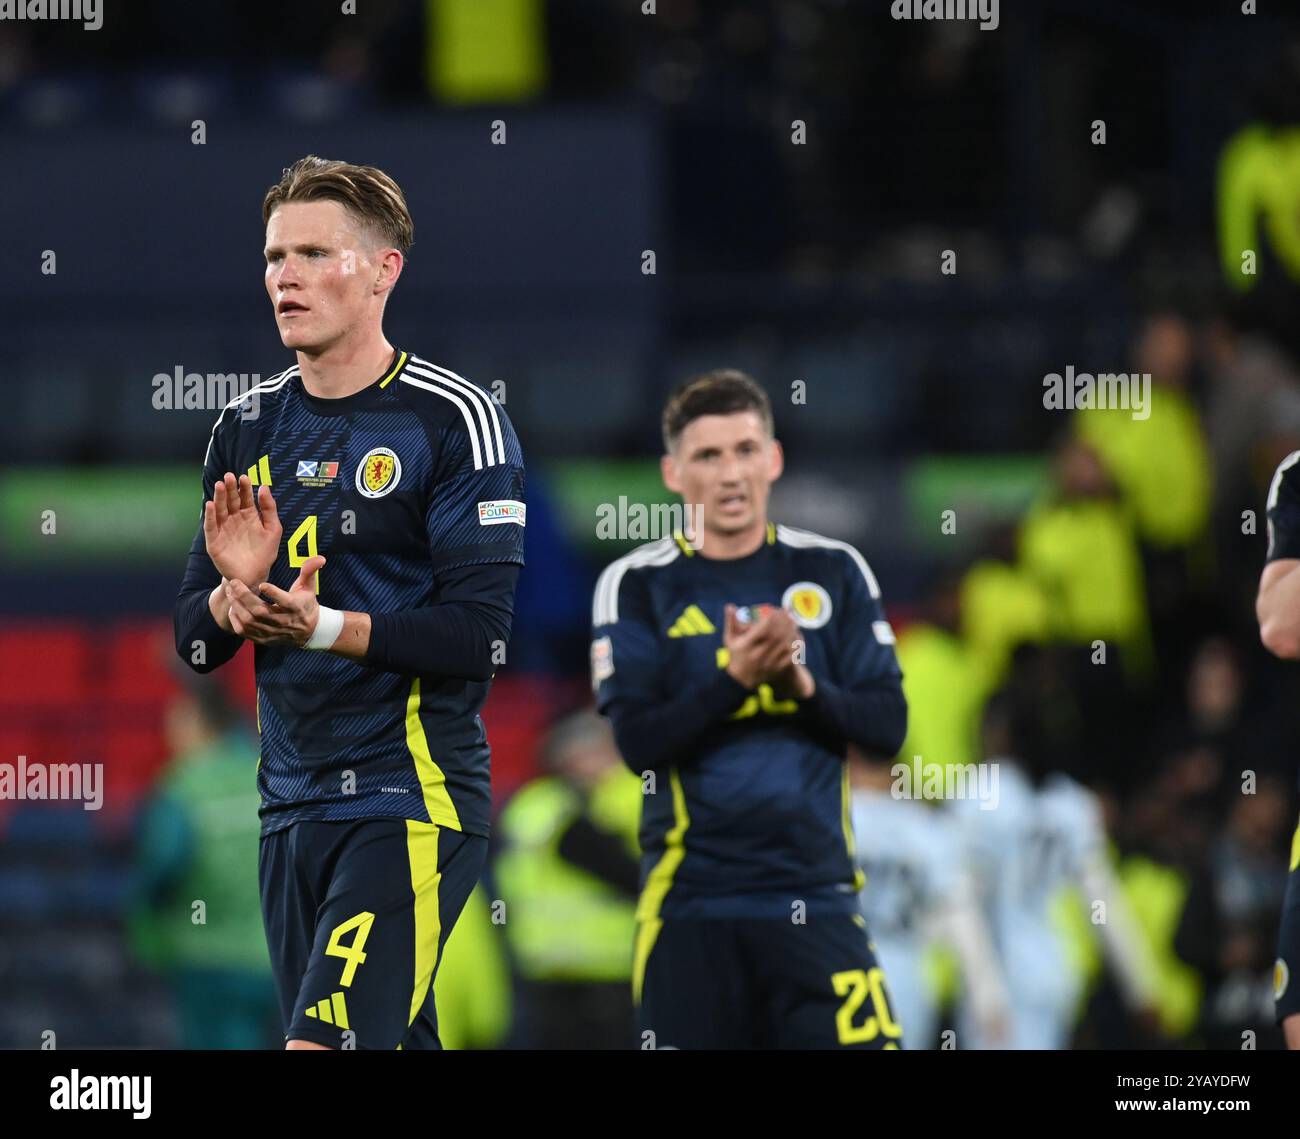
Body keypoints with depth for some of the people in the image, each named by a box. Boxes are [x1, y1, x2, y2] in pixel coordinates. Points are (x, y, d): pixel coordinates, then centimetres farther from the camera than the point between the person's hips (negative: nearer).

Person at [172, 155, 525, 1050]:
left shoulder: (454, 421, -7)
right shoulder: (248, 430, 12)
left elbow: (479, 638, -14)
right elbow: (194, 642, 12)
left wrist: (324, 628, -24)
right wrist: (236, 589, -10)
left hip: (412, 803, -7)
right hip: (293, 808, 7)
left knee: (326, 1041, -20)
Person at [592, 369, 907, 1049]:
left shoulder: (834, 572, 9)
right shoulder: (637, 586, 3)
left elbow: (887, 726, 3)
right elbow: (639, 742, -8)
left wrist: (804, 685, -15)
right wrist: (735, 679, -22)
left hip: (816, 896, 1)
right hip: (690, 904, -1)